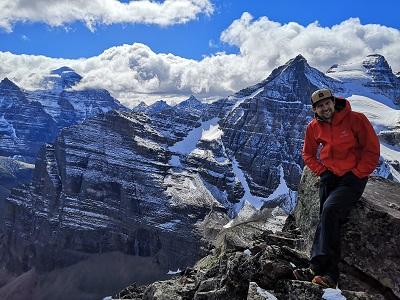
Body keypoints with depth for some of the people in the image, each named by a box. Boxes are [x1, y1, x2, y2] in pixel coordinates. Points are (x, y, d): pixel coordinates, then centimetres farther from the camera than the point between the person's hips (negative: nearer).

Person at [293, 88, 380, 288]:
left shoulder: (356, 120, -9)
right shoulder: (313, 127, 4)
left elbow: (372, 151, -5)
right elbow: (308, 155, 17)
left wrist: (356, 174, -12)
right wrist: (322, 171, 1)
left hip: (352, 179, -5)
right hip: (329, 178, 5)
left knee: (330, 210, -26)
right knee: (329, 221, -5)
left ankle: (317, 268, -27)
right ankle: (329, 274, -6)